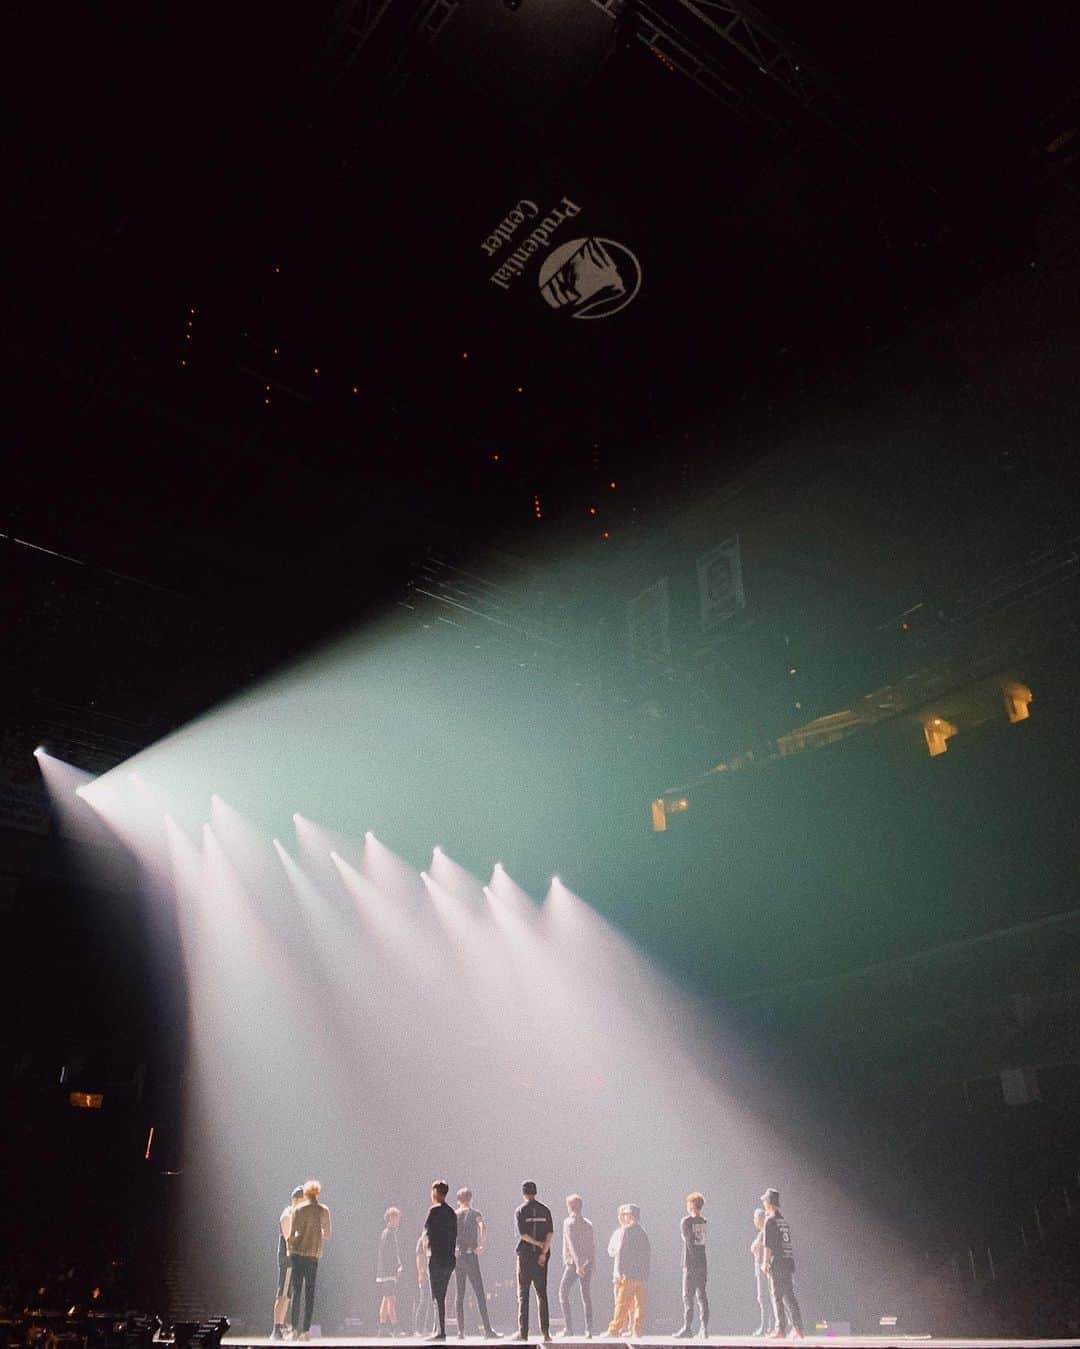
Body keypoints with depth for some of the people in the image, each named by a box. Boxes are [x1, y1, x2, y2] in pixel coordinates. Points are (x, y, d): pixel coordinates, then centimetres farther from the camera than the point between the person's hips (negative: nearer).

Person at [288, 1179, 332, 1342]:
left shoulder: (298, 1209, -1)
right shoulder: (324, 1210, 3)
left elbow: (291, 1234, -3)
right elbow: (327, 1235, 10)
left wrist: (290, 1251, 11)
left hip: (297, 1253, 0)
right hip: (313, 1255, 1)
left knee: (296, 1291, 6)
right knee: (310, 1292, 5)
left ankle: (295, 1329, 2)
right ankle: (306, 1330, 1)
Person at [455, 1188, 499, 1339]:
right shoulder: (475, 1214, 0)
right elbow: (482, 1226, -20)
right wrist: (481, 1245, -15)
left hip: (456, 1256, 4)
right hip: (471, 1255, -4)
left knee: (460, 1294, 10)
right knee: (480, 1293, -3)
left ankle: (461, 1331, 7)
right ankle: (487, 1330, -9)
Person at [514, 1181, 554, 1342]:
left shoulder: (520, 1210, -3)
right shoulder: (545, 1210, 5)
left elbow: (522, 1234, -13)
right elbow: (550, 1233, -4)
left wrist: (539, 1244, -8)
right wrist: (544, 1251, -8)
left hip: (525, 1254, -3)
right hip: (541, 1256, 3)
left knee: (523, 1294, 5)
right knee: (542, 1293, 9)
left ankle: (523, 1332, 3)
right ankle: (545, 1331, 6)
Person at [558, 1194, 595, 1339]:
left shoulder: (569, 1222, -8)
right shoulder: (588, 1224, 10)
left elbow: (572, 1244, -18)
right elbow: (593, 1245, 12)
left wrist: (578, 1264, -24)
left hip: (572, 1264, -5)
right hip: (587, 1264, 5)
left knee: (563, 1295, 8)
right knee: (586, 1297, 7)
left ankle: (569, 1328, 3)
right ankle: (589, 1330, 0)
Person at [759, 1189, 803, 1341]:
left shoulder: (770, 1220, -7)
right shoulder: (784, 1220, 16)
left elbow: (767, 1244, -12)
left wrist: (765, 1262, -11)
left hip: (777, 1262, -7)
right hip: (790, 1260, 7)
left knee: (777, 1297, -2)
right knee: (789, 1296, 9)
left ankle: (780, 1329, -2)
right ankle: (797, 1328, 5)